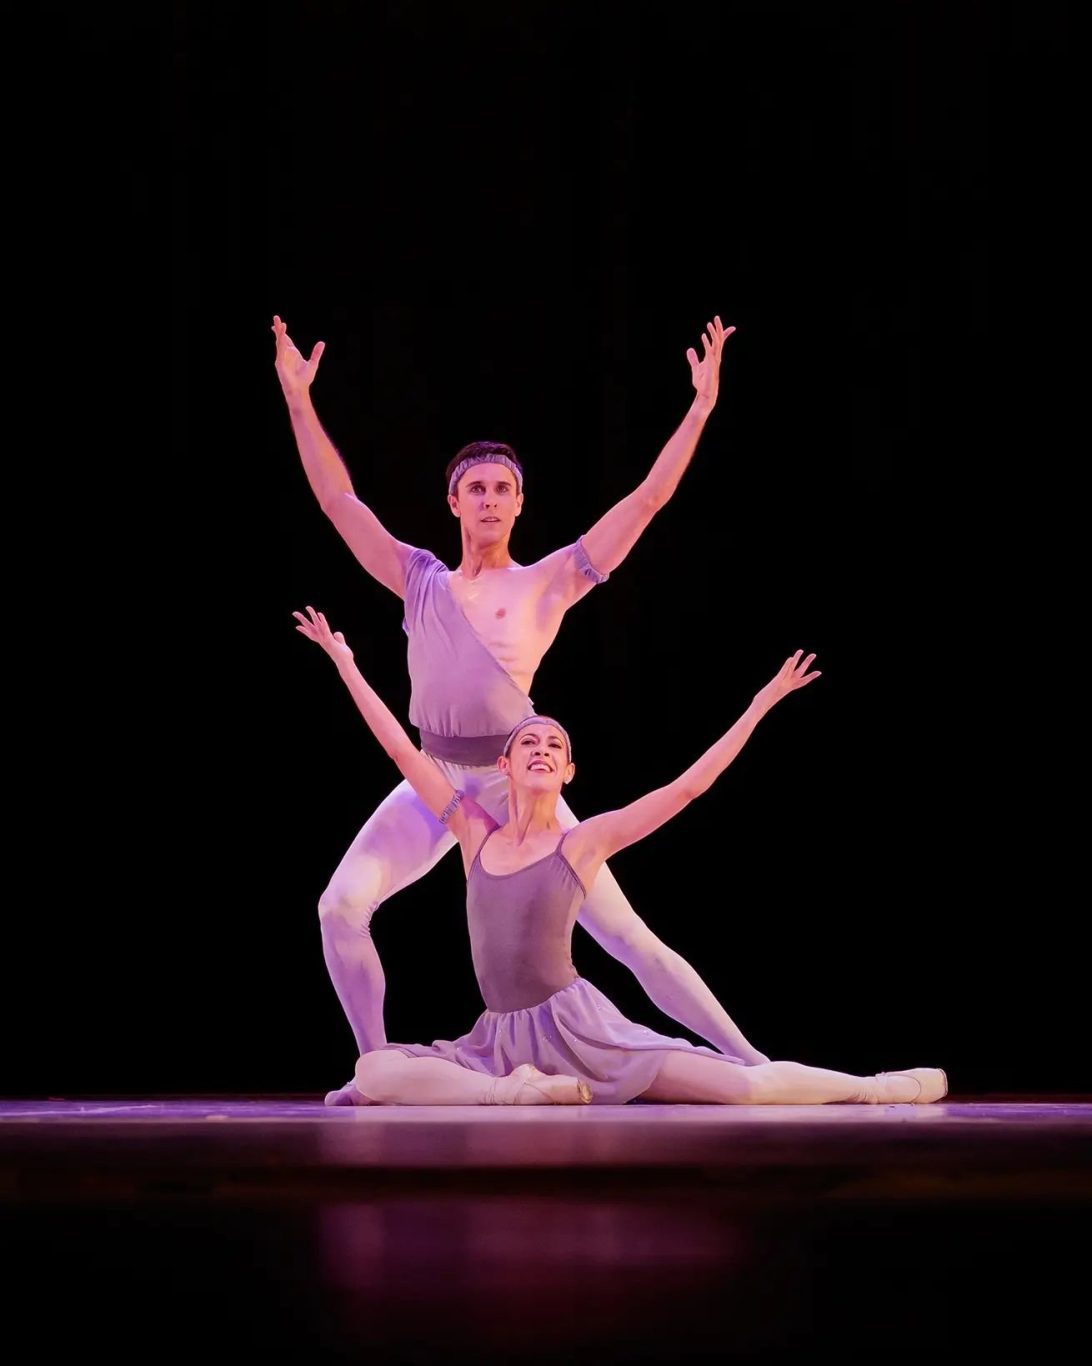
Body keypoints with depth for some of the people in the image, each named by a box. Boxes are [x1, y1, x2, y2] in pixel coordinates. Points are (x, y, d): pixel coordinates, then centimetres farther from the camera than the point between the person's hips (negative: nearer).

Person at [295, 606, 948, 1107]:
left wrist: (763, 703, 0)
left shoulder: (585, 841, 0)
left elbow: (689, 786, 0)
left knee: (750, 1088, -15)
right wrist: (344, 662, 13)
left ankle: (875, 1087, 6)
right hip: (498, 1037, 3)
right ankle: (523, 1090, -18)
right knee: (373, 1073, -21)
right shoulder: (476, 832, 8)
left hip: (576, 1025, -3)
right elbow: (402, 748, 11)